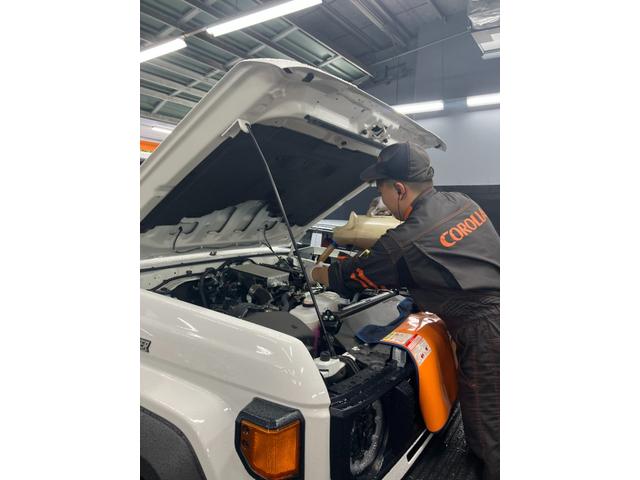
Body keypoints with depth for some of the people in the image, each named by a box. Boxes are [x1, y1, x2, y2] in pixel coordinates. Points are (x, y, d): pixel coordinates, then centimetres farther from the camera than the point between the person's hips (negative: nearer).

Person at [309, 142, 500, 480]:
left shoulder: (407, 242, -18)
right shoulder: (460, 202, 6)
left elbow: (349, 277, -3)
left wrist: (316, 273, 17)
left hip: (485, 332, -9)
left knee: (488, 434, 10)